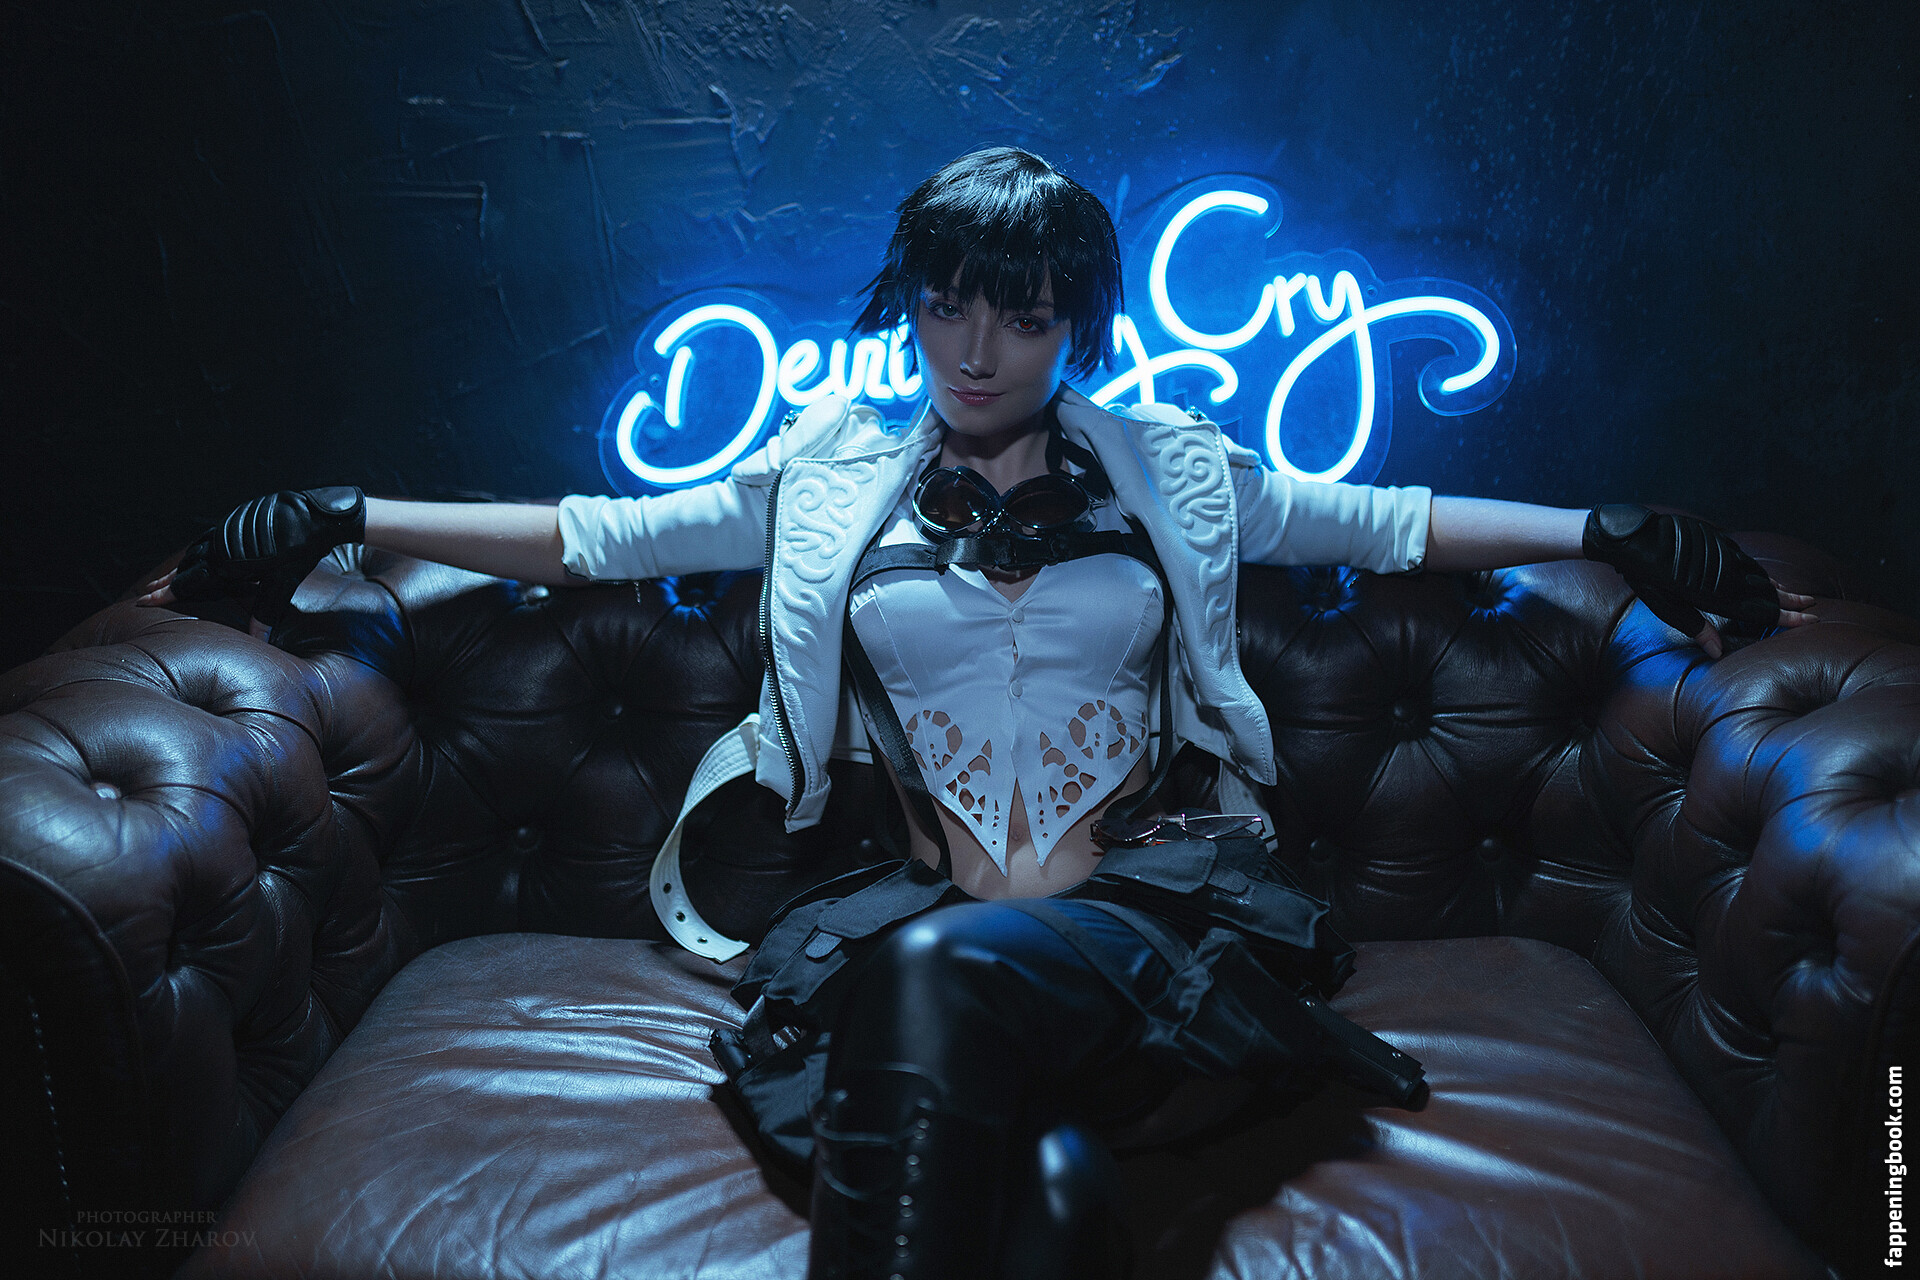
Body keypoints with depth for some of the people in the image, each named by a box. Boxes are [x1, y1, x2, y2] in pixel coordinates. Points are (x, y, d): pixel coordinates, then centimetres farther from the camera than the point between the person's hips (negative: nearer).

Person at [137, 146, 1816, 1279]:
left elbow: (1383, 521, 20)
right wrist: (349, 518, 16)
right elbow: (602, 535, 17)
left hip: (1155, 907, 0)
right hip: (926, 929, 1)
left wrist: (1603, 533, 14)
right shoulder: (832, 481, 15)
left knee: (942, 964, -36)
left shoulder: (1169, 472, 16)